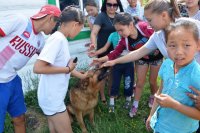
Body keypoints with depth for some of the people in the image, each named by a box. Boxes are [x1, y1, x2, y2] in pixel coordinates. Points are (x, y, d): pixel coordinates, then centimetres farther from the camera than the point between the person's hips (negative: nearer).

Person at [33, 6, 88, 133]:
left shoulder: (62, 39, 4)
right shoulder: (57, 39, -23)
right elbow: (38, 68, -30)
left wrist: (82, 76, 24)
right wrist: (67, 69, -20)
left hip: (54, 97, 9)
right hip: (51, 98, -9)